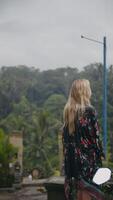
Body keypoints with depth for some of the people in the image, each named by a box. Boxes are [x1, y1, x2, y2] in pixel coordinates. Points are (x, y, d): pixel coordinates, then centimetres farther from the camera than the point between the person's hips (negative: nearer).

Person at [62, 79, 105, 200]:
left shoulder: (68, 110, 5)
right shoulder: (89, 110, -14)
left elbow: (65, 136, 8)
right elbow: (94, 135, -13)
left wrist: (68, 153, 15)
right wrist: (100, 153, -2)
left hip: (72, 155, 6)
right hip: (87, 155, -6)